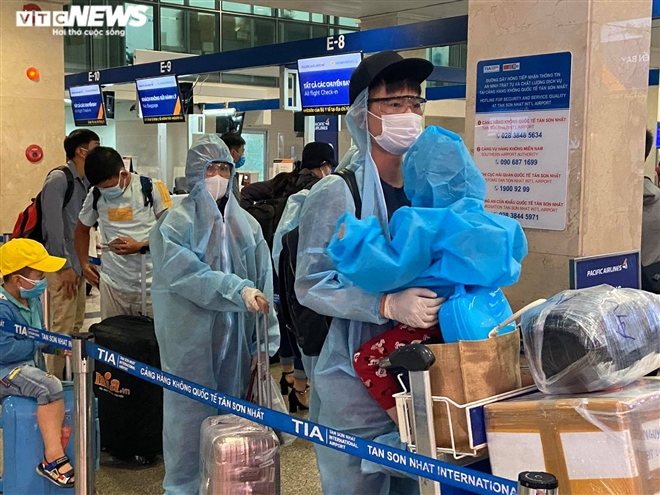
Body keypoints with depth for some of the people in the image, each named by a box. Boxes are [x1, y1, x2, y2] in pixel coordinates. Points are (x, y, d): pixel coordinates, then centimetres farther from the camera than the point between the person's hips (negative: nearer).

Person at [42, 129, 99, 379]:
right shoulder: (58, 179, -14)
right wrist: (65, 265, -18)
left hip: (78, 261, 9)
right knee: (63, 326, -7)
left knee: (76, 324, 14)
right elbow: (53, 224, -19)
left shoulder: (84, 182, 11)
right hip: (63, 264, -9)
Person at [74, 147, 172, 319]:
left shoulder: (152, 188, -6)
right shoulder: (95, 196, 6)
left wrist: (140, 246, -16)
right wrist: (84, 264, 13)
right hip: (113, 284, 3)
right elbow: (82, 229, 23)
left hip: (151, 285, -3)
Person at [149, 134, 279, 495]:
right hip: (190, 339, -4)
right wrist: (238, 290, -26)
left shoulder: (246, 225, 8)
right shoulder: (175, 223, -4)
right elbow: (187, 275, -18)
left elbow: (263, 285, 6)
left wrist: (265, 341, 3)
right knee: (192, 413, 2)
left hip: (235, 337, 4)